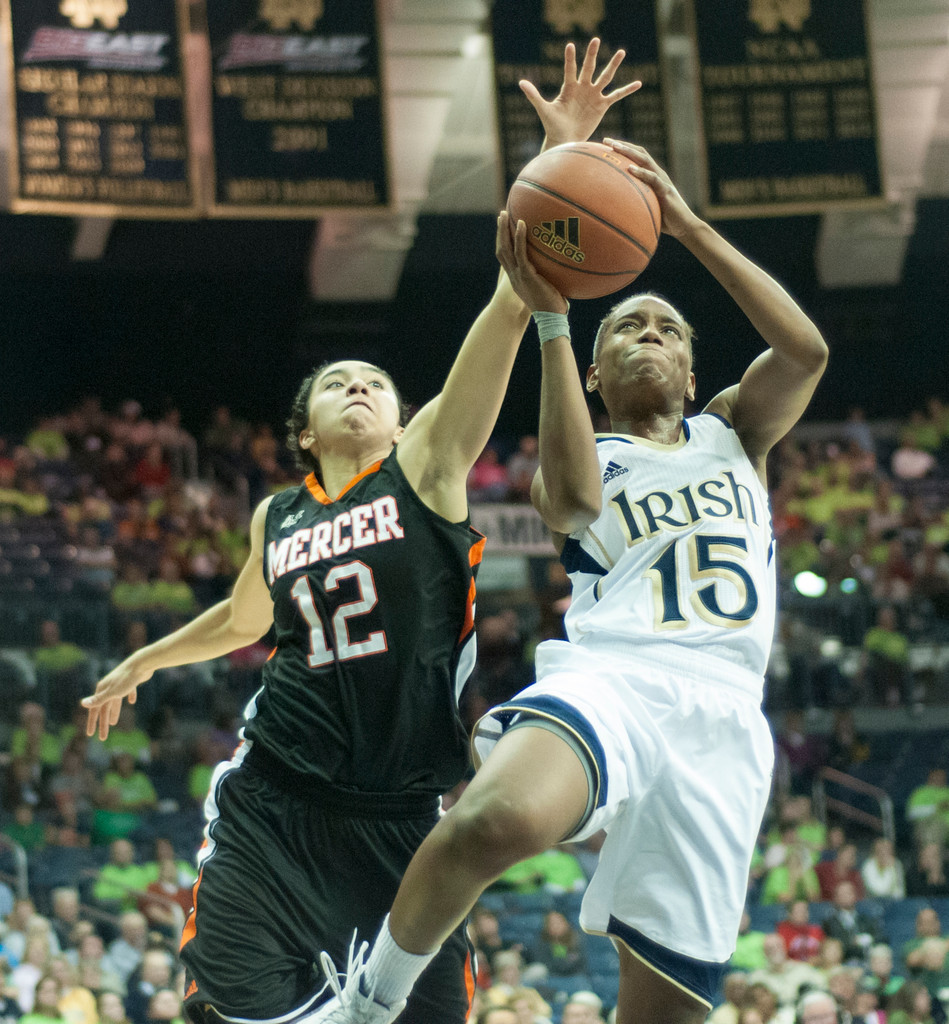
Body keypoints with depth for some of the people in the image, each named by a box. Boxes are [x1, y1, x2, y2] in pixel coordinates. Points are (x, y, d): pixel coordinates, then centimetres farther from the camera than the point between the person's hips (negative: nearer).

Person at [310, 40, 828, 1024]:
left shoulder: (734, 433, 28)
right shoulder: (584, 462, 21)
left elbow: (804, 350, 6)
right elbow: (576, 497, -7)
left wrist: (687, 225, -1)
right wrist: (549, 314, -11)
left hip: (721, 712, 3)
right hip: (608, 676, -2)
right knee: (496, 820, -38)